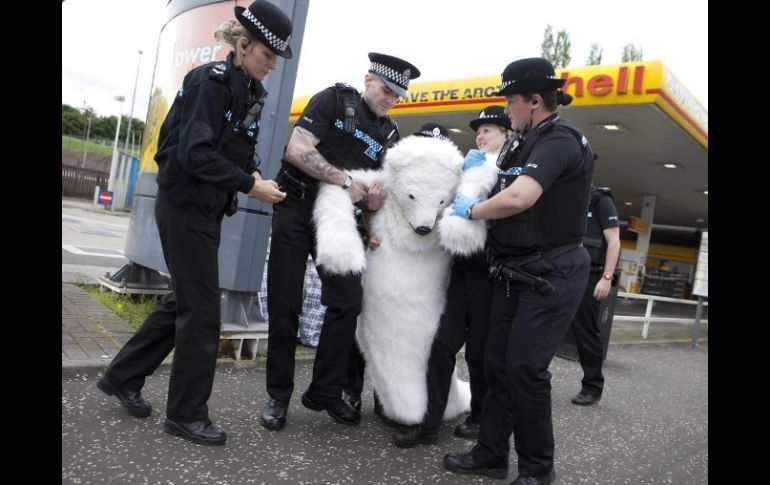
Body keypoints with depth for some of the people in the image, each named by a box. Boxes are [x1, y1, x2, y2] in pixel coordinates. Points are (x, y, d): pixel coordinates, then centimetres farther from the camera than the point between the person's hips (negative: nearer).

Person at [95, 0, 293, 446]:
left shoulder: (249, 91, 10)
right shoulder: (212, 80, -16)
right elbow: (195, 154, -24)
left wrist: (254, 176, -4)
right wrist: (249, 185, -22)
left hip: (207, 209, 9)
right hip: (185, 206, -9)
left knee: (184, 302, 16)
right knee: (202, 309, -3)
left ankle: (123, 377, 32)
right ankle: (187, 413, 12)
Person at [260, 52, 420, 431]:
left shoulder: (389, 134, 9)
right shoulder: (334, 100, -4)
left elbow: (375, 196, 8)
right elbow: (297, 150, -16)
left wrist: (374, 199, -16)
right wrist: (346, 180, -17)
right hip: (296, 207, -4)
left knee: (348, 302, -3)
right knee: (285, 306, -1)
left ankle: (325, 392, 13)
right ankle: (278, 395, 14)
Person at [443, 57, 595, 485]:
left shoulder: (559, 141, -16)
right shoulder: (525, 143, 13)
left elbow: (518, 198, -30)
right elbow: (504, 188, 24)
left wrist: (471, 210, -14)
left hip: (552, 273, -9)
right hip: (515, 271, 9)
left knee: (524, 368, -7)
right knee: (497, 362, 9)